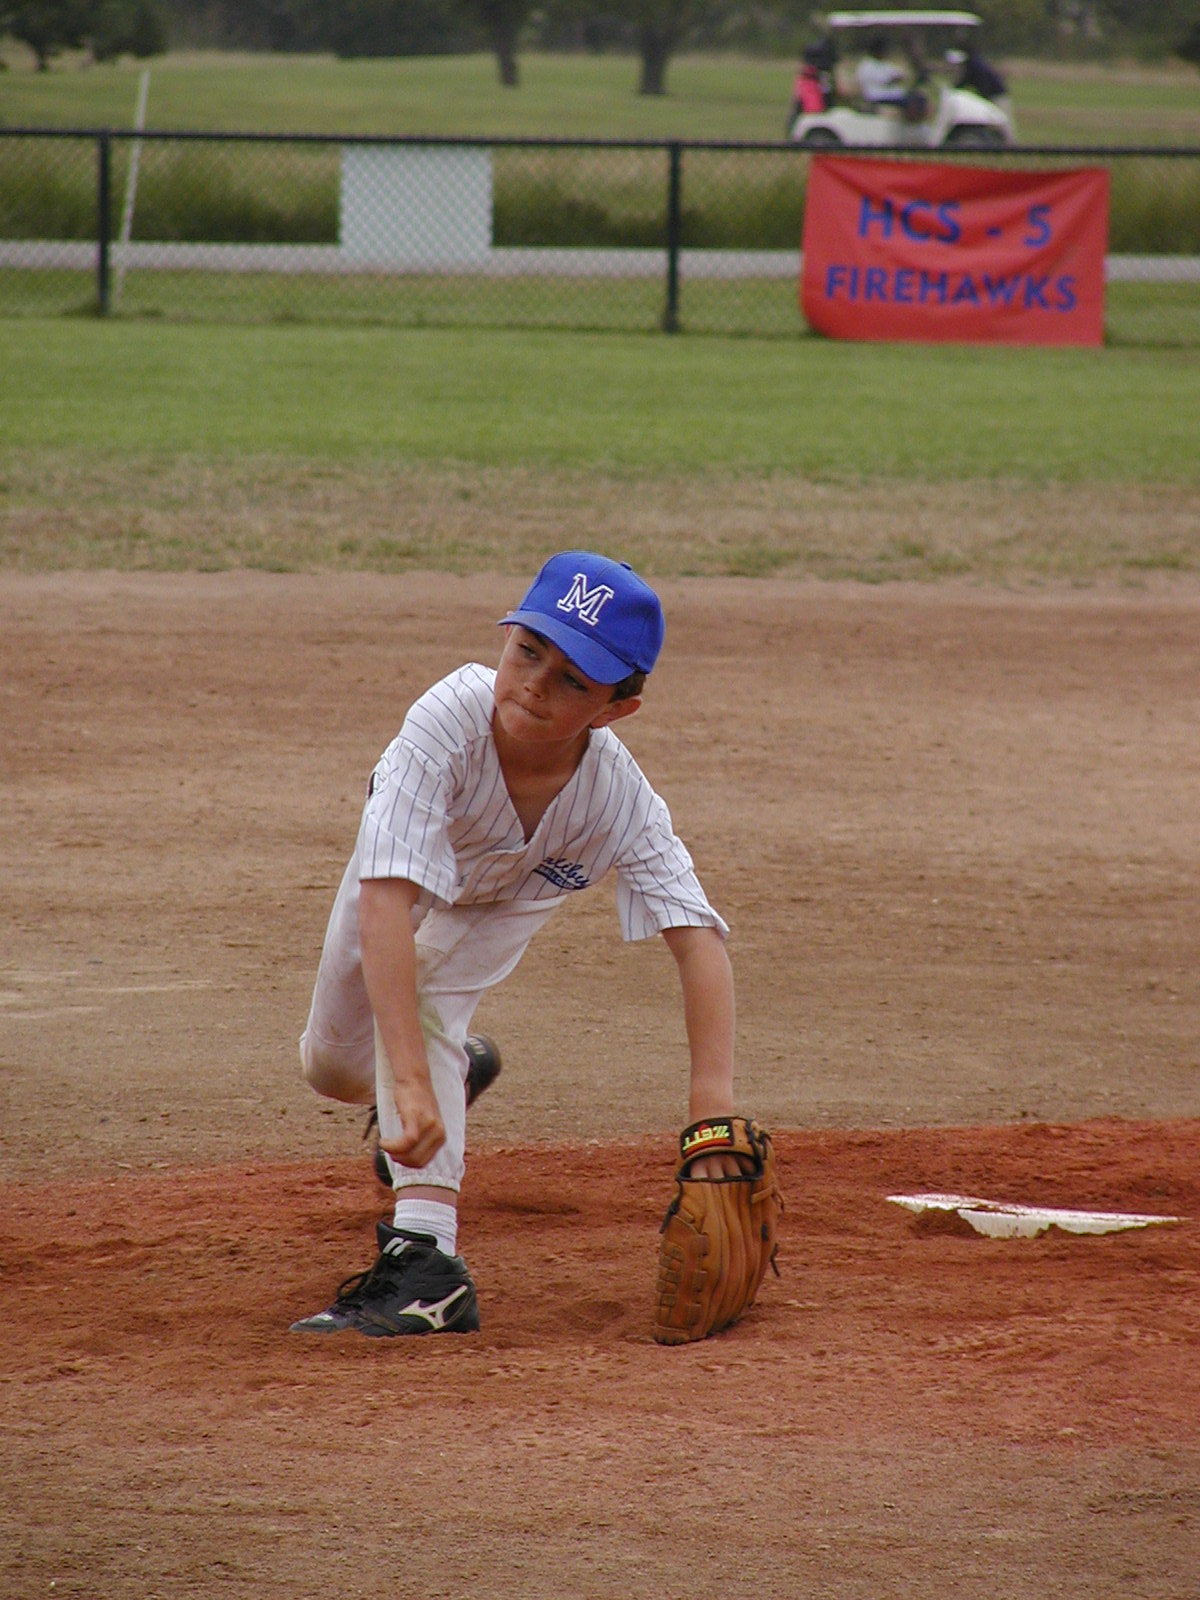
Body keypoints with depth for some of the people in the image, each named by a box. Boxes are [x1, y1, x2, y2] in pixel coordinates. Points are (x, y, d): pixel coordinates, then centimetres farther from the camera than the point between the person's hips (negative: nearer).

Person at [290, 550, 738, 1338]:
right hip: (407, 858, 1)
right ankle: (450, 1068, 52)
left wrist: (713, 1098, -58)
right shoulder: (450, 721, -47)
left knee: (422, 996, -30)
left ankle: (425, 1258, -33)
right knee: (333, 1067, 17)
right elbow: (387, 902, -53)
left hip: (513, 898, -1)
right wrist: (411, 1084, -60)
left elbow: (698, 936, -44)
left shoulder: (618, 794, -40)